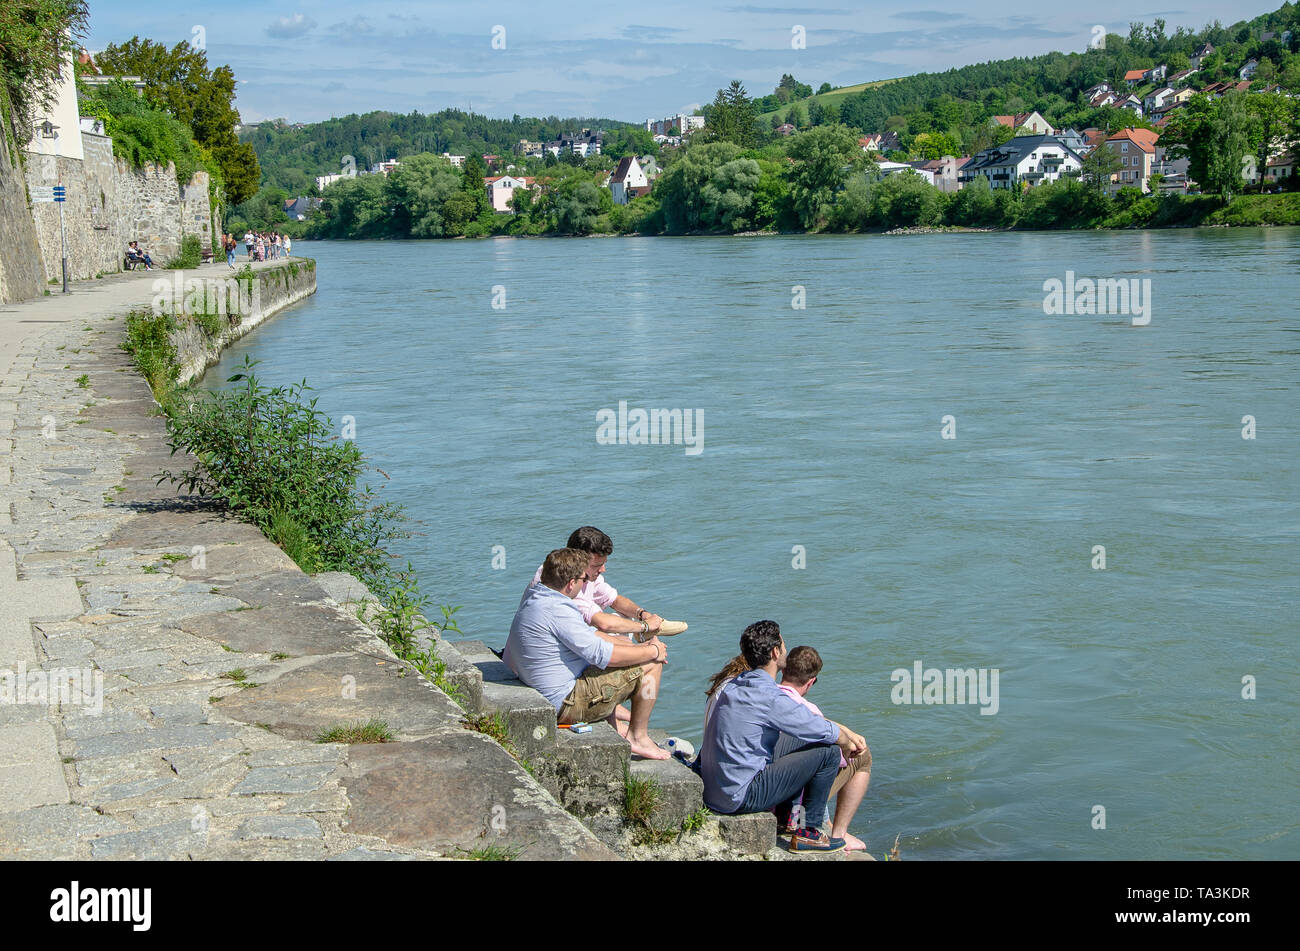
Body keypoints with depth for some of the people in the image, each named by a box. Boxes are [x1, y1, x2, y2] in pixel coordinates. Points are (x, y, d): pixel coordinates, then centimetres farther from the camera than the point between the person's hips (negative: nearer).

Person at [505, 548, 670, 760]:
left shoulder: (536, 597, 7)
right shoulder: (557, 611, -25)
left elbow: (588, 635, 15)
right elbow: (603, 655, -23)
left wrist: (639, 647, 9)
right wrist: (652, 651, -9)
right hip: (566, 702, -11)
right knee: (652, 664, -7)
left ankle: (615, 731, 30)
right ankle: (637, 737, 4)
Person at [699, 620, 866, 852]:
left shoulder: (737, 684, 8)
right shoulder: (770, 698, -21)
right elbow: (827, 733, -11)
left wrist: (848, 733, 17)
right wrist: (847, 745, 11)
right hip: (740, 797, -9)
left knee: (805, 742, 23)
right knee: (828, 751, -7)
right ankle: (808, 833, 4)